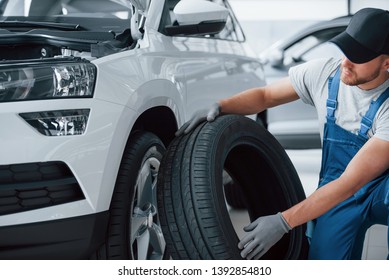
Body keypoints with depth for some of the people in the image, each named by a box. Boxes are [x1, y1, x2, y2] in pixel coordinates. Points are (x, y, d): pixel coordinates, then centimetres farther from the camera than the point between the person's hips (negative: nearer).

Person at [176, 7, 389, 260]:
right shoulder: (324, 72, -13)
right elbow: (265, 96, 3)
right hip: (337, 189, 4)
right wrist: (219, 107, -18)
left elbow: (351, 182, -33)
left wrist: (283, 222, -37)